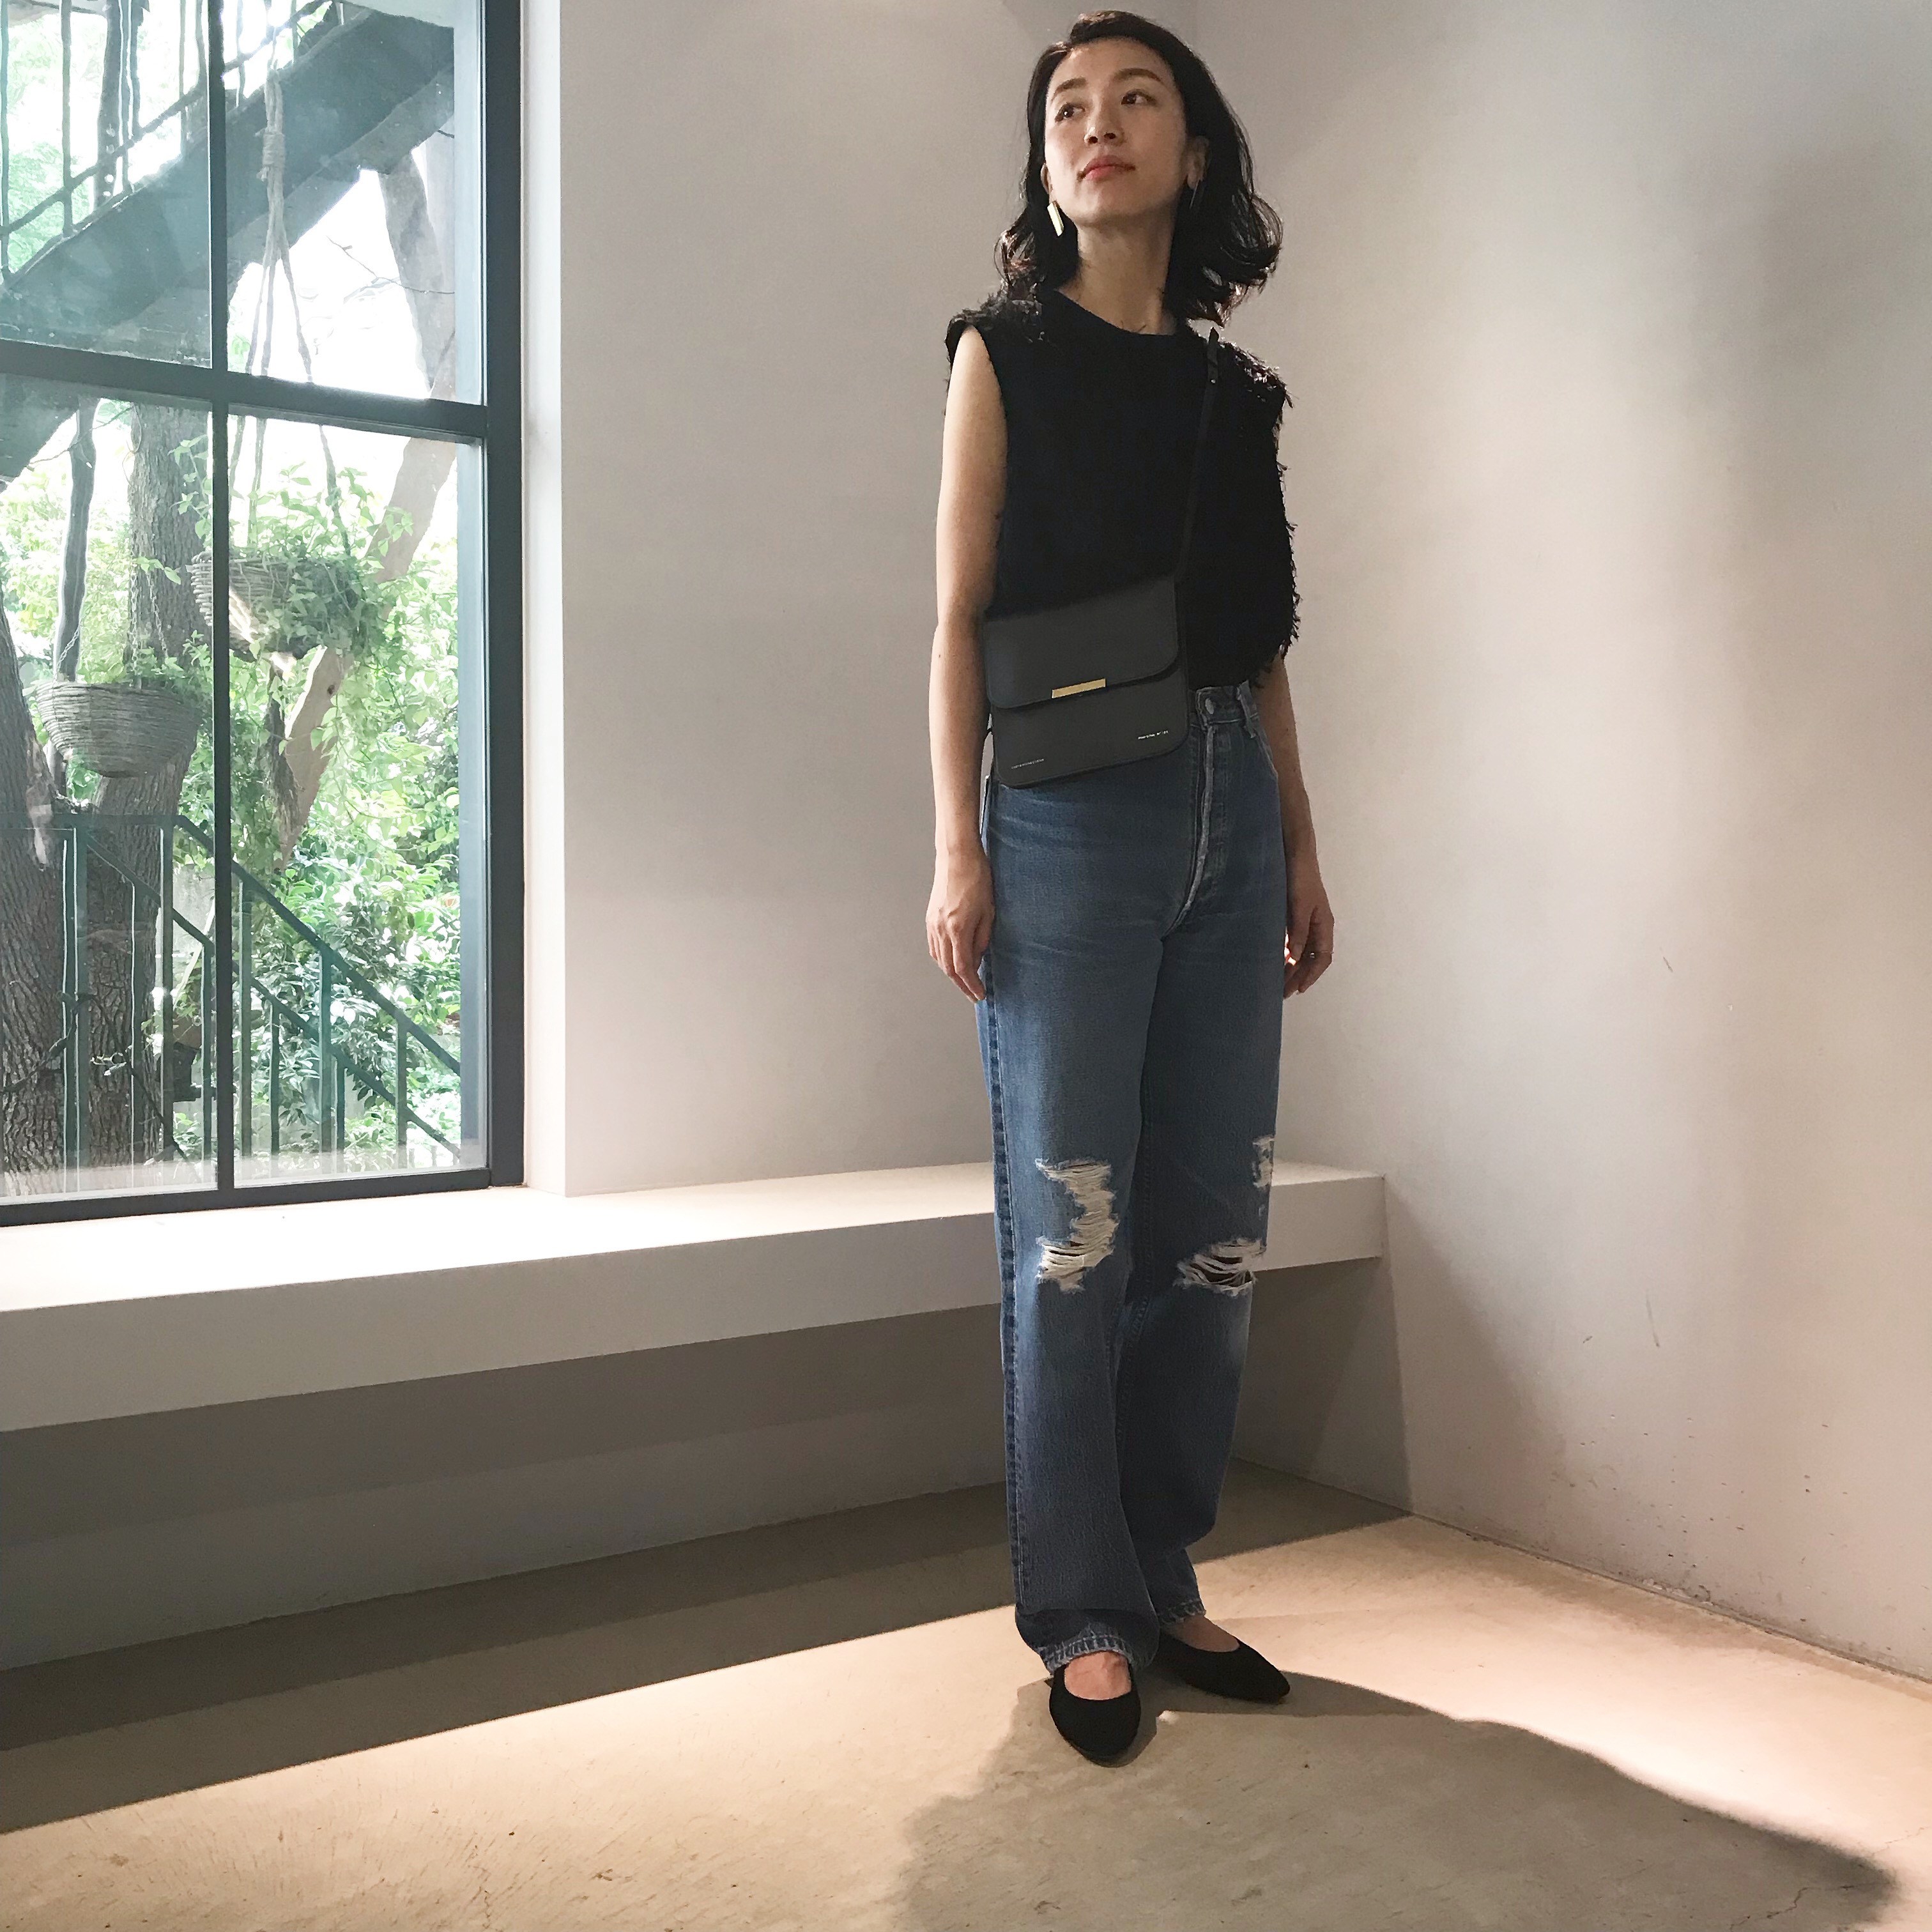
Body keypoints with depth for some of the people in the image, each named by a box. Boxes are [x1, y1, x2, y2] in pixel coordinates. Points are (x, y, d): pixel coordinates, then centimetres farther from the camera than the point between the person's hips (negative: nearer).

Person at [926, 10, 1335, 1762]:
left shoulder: (1238, 391, 17)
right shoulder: (1006, 353, 7)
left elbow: (1265, 647, 17)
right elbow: (960, 618, 0)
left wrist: (1305, 847, 12)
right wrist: (956, 846, -8)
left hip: (1231, 817, 4)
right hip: (1071, 813, -4)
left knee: (1215, 1220, 4)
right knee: (1073, 1228, -3)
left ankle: (1168, 1583, 18)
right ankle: (1081, 1615, 8)